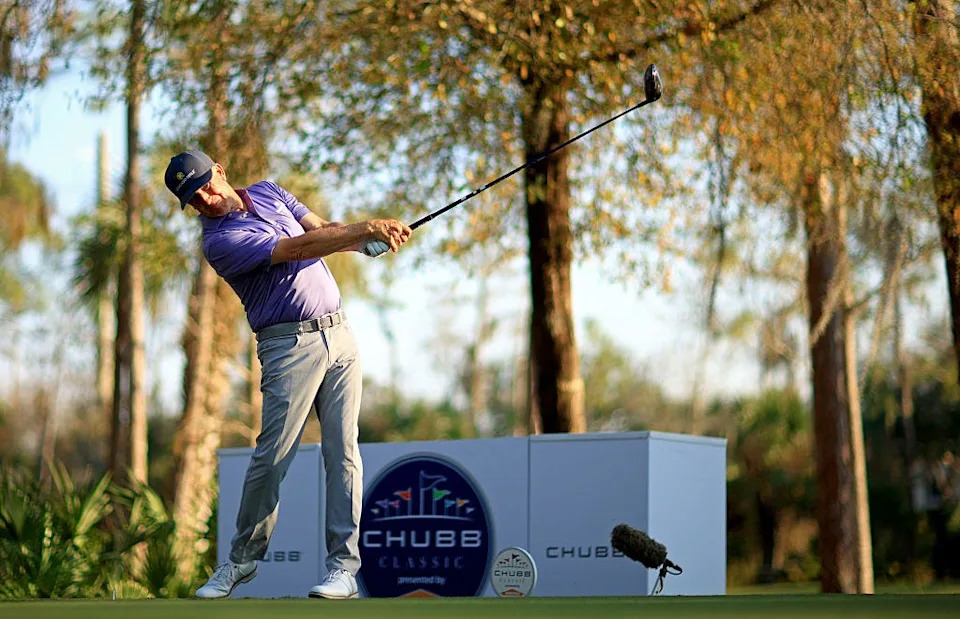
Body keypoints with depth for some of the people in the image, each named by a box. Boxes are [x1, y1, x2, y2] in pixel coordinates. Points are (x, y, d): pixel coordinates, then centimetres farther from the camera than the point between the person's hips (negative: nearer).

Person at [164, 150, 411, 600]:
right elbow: (300, 248, -18)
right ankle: (242, 560, 9)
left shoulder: (268, 192, 13)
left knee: (342, 451, -3)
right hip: (290, 346, -5)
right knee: (271, 456, -9)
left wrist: (370, 240, -11)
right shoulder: (220, 242, -12)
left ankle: (343, 567, -4)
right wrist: (366, 228, -19)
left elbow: (323, 230, 9)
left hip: (338, 332, 5)